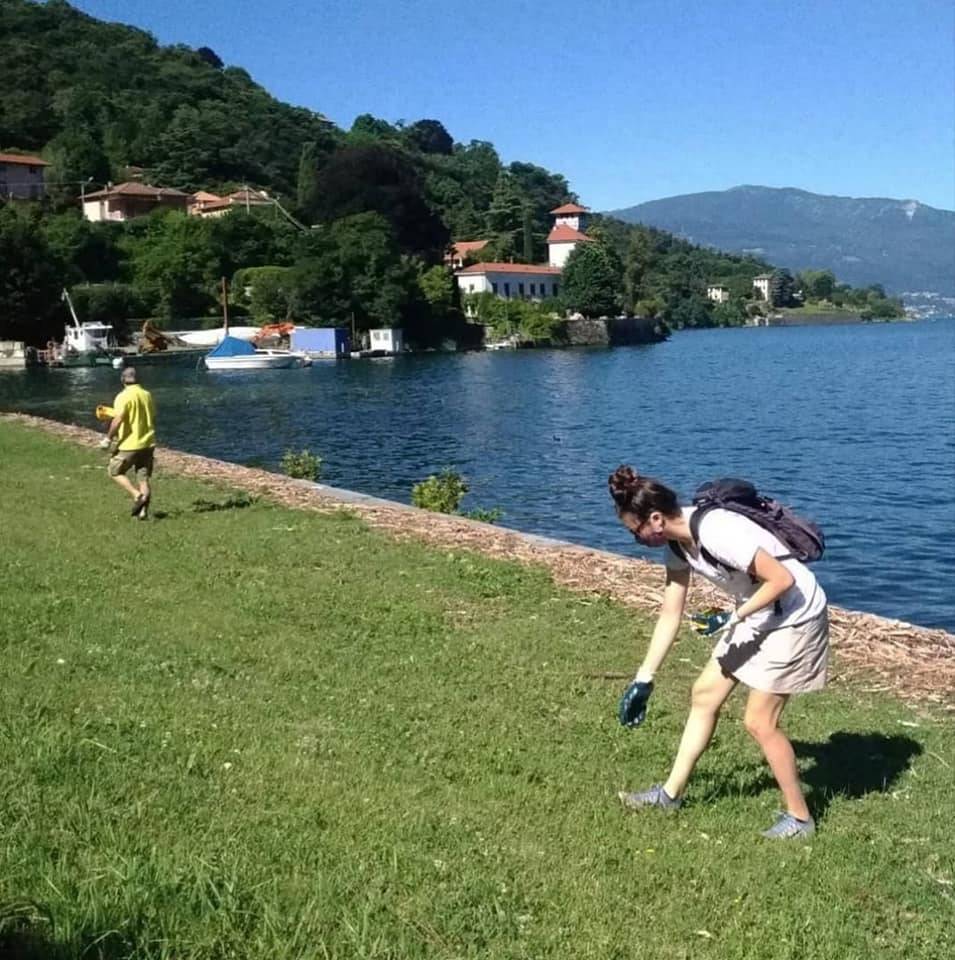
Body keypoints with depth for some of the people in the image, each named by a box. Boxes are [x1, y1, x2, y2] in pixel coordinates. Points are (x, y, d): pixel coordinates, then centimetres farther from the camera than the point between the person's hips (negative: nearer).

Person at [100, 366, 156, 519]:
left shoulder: (124, 396, -13)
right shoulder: (147, 394, 7)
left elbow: (118, 420, -22)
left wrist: (108, 438, -14)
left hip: (129, 444, -6)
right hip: (148, 443, 6)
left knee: (115, 471, 11)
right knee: (143, 478, 9)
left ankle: (137, 495, -6)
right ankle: (143, 511, 5)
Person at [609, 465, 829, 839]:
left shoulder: (718, 533, -31)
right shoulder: (677, 543, -3)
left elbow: (782, 579, -28)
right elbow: (670, 615, 4)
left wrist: (735, 617, -20)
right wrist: (644, 680, 6)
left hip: (795, 617, -9)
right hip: (756, 615, 9)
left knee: (759, 721, -4)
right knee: (704, 694, 10)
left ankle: (799, 817, 15)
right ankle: (671, 792, 23)